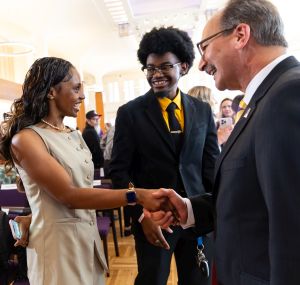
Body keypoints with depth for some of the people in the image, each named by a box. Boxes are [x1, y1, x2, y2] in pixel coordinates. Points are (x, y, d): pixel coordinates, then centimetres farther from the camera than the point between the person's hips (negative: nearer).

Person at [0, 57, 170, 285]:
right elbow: (69, 195, -23)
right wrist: (137, 196, -27)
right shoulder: (25, 139, -15)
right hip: (58, 242, -7)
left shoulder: (75, 135, 7)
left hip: (89, 237, 7)